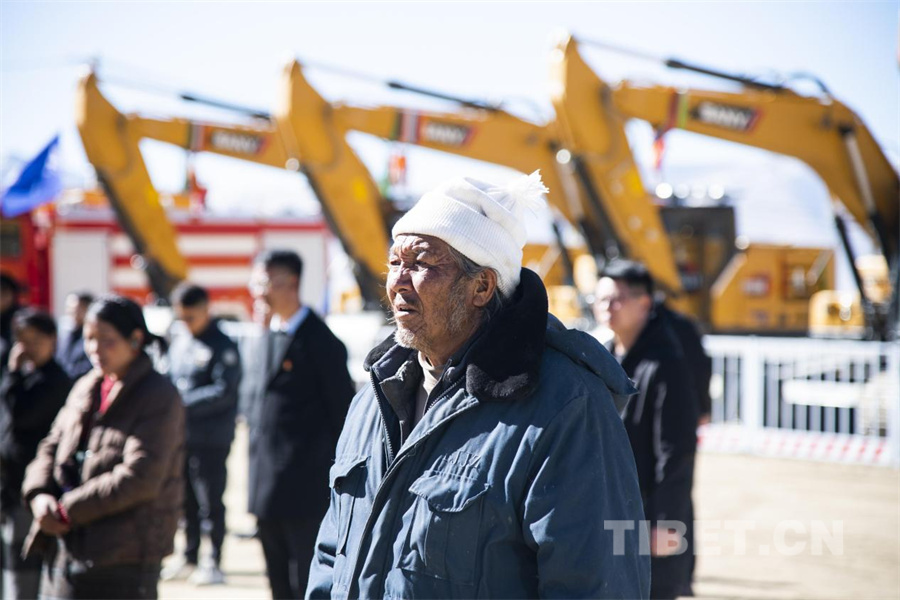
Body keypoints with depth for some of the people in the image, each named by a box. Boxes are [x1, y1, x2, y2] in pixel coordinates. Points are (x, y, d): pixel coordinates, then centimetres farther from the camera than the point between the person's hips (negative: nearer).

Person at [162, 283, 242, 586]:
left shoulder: (222, 346, -9)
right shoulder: (179, 342, 13)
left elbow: (224, 391, -16)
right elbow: (169, 380, 19)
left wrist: (184, 403, -19)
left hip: (211, 438, -7)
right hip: (181, 435, 7)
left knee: (211, 502, -1)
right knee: (186, 500, 14)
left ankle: (214, 563, 6)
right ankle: (189, 556, 25)